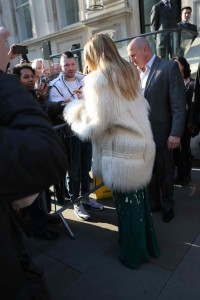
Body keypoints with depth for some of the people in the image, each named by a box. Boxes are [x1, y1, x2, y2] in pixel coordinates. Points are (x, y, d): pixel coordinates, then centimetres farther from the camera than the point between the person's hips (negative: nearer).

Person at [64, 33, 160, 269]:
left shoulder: (98, 79, -11)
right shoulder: (129, 72, 13)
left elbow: (96, 124, -15)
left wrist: (74, 111, 4)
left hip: (121, 151, -8)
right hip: (140, 145, 8)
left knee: (126, 203, 8)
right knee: (139, 199, 19)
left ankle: (133, 253, 28)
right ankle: (147, 244, 38)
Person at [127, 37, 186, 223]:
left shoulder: (169, 67, -8)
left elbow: (179, 104, -11)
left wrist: (175, 133, -15)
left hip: (160, 133, -4)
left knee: (164, 173, 12)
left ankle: (167, 206, 32)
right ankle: (153, 202, 34)